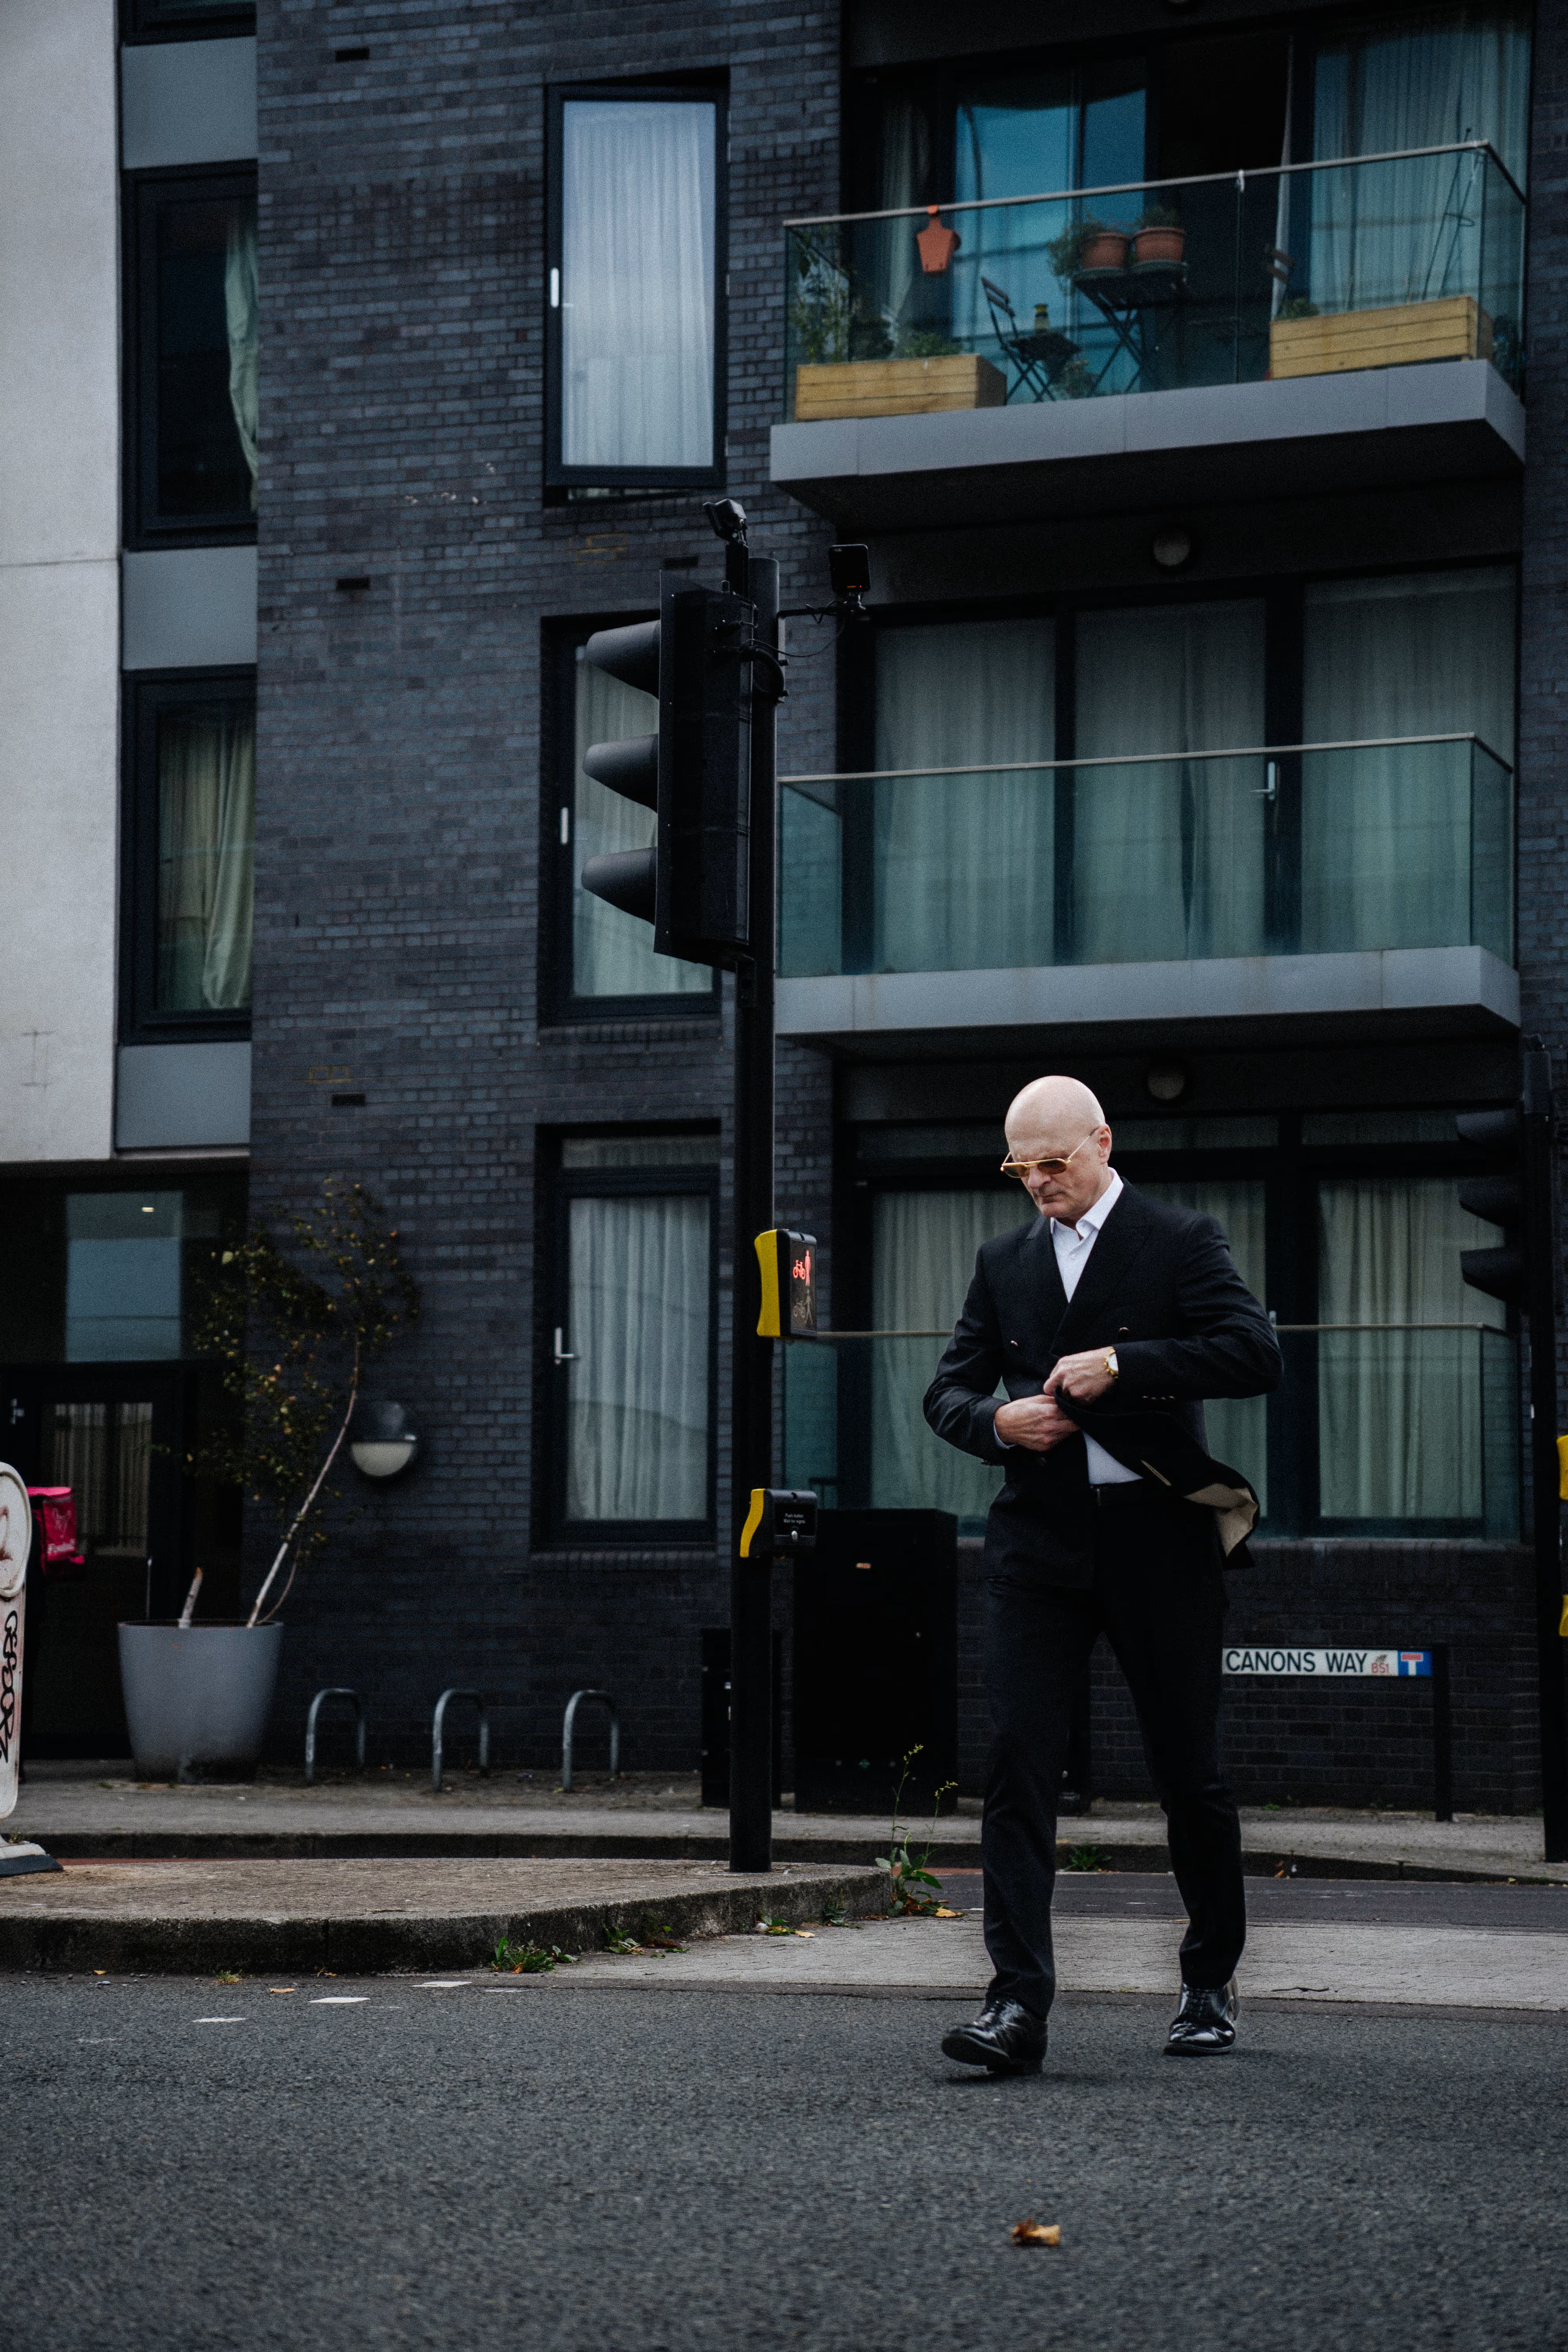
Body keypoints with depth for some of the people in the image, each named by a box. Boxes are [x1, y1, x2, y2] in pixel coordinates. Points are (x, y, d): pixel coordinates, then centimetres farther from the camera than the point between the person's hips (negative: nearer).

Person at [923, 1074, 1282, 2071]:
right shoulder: (1004, 1263, 14)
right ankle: (1018, 2005, -14)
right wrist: (997, 1420, -5)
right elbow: (948, 1392, 18)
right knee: (1020, 1766, -10)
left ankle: (1212, 1984, 26)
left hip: (1156, 1539, -3)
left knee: (1190, 1769, 7)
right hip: (1040, 1540, 3)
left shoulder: (1181, 1241, 1)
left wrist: (1122, 1364, -18)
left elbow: (1257, 1355, -12)